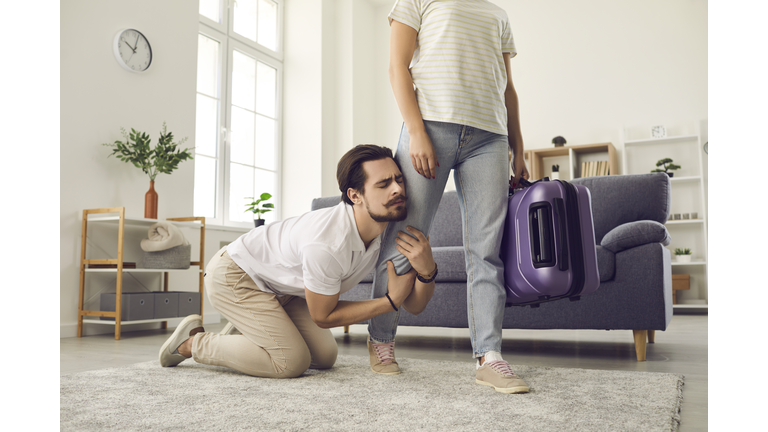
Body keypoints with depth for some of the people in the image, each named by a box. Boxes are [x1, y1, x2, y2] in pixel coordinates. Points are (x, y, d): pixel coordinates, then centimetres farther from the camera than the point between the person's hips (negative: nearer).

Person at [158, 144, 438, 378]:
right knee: (292, 362, -18)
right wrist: (390, 301, -24)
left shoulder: (394, 230, -17)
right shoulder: (328, 244, -39)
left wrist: (427, 270, -35)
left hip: (279, 288, 8)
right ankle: (193, 341, 1)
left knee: (325, 356, 5)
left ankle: (246, 329, 24)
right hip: (233, 273, -8)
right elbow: (323, 316, -22)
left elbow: (414, 305, -14)